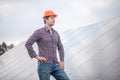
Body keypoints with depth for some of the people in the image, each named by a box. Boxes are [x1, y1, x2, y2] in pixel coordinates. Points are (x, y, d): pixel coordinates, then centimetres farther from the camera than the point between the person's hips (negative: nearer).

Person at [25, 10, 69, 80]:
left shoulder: (55, 33, 14)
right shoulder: (39, 32, -7)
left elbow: (60, 48, 23)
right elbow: (28, 44, -14)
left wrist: (62, 61, 10)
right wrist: (36, 57, -14)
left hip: (55, 65, 6)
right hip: (44, 65, -6)